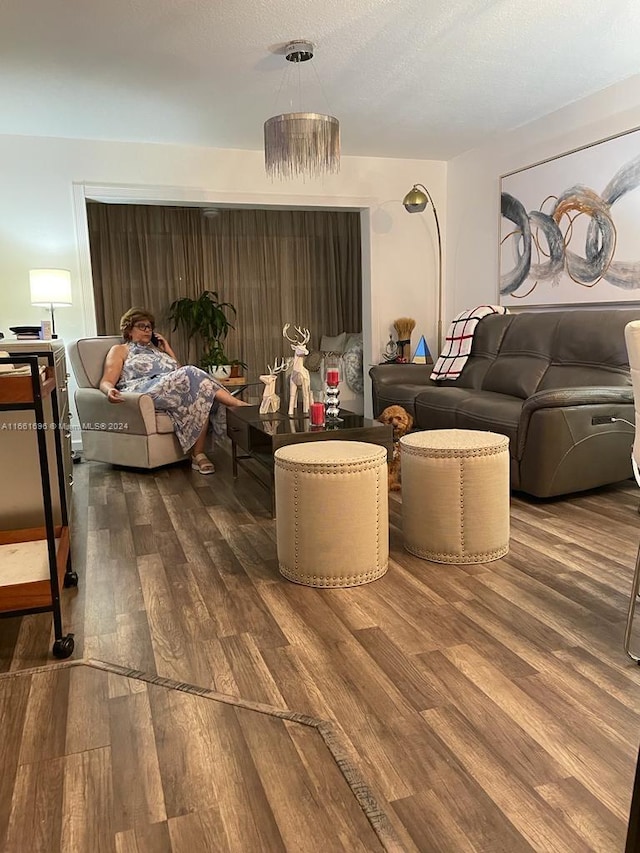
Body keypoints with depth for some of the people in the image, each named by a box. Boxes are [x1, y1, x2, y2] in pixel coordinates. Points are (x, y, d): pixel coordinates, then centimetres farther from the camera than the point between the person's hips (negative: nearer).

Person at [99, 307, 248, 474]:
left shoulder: (157, 350, 35)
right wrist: (110, 391, -20)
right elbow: (106, 382, 4)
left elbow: (179, 372, 25)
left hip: (171, 391, 6)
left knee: (201, 396, -30)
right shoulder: (120, 350, 20)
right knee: (190, 374, -30)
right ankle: (237, 404, -32)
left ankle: (198, 455, -36)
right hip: (144, 393, -6)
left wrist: (168, 350, 21)